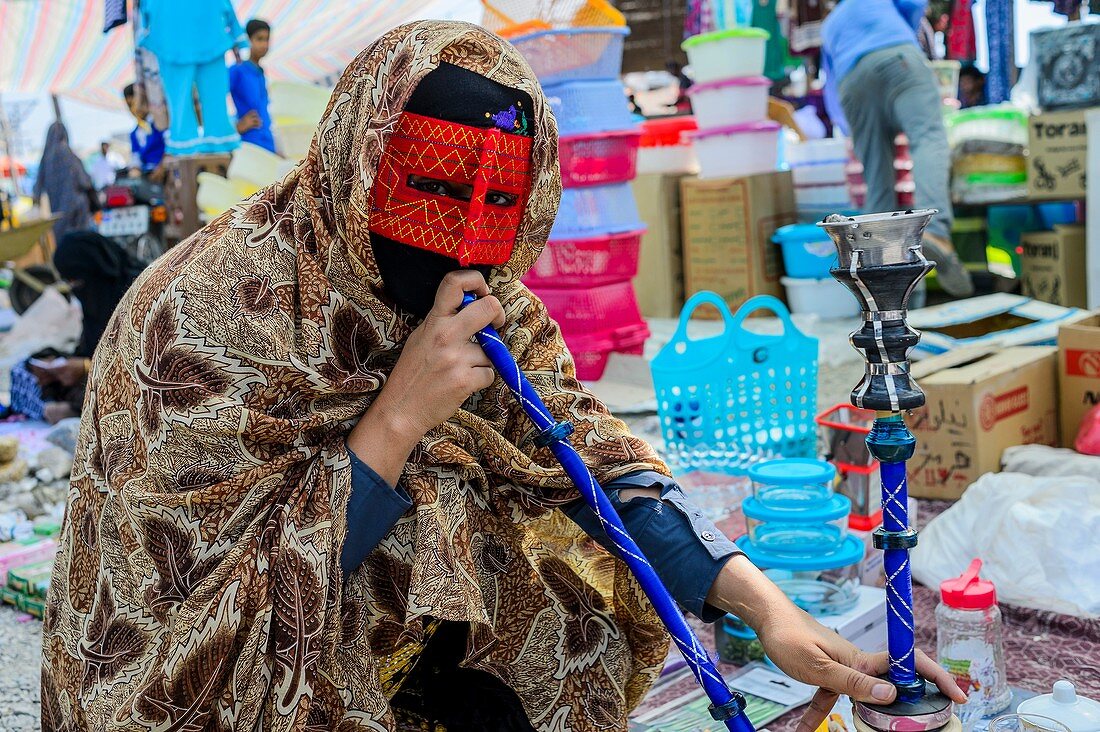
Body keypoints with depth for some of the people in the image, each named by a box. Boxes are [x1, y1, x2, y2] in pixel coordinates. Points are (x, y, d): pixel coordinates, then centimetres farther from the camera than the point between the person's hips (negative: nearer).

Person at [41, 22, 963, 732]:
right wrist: (400, 415, -32)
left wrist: (764, 605, -25)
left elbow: (585, 454, -13)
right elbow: (235, 599, -24)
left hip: (384, 641, 5)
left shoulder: (485, 306, -7)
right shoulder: (204, 316, -25)